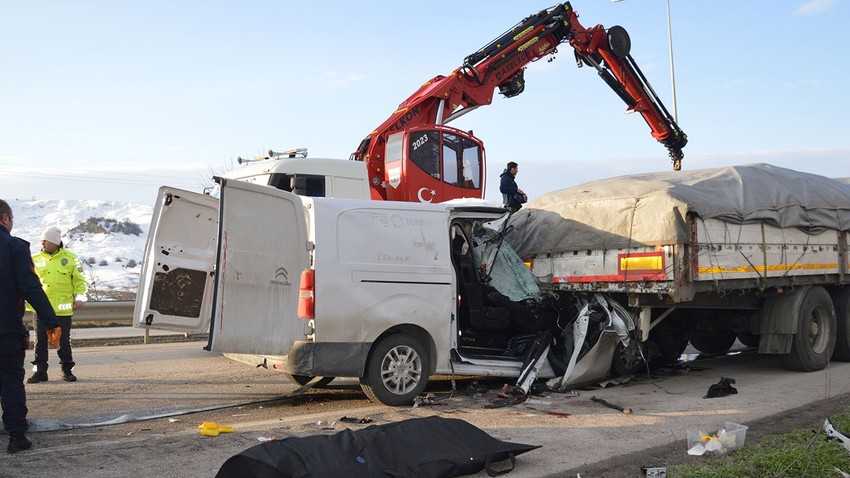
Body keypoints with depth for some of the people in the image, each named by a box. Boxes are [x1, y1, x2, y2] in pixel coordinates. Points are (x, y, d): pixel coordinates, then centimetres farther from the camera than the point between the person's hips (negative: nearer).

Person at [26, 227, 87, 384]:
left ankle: (67, 370, 18)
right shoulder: (36, 259, 5)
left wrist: (80, 297, -7)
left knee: (64, 341, 7)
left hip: (63, 309, -1)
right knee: (40, 341, 2)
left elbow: (79, 280, 5)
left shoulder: (70, 258, 2)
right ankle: (40, 371, 10)